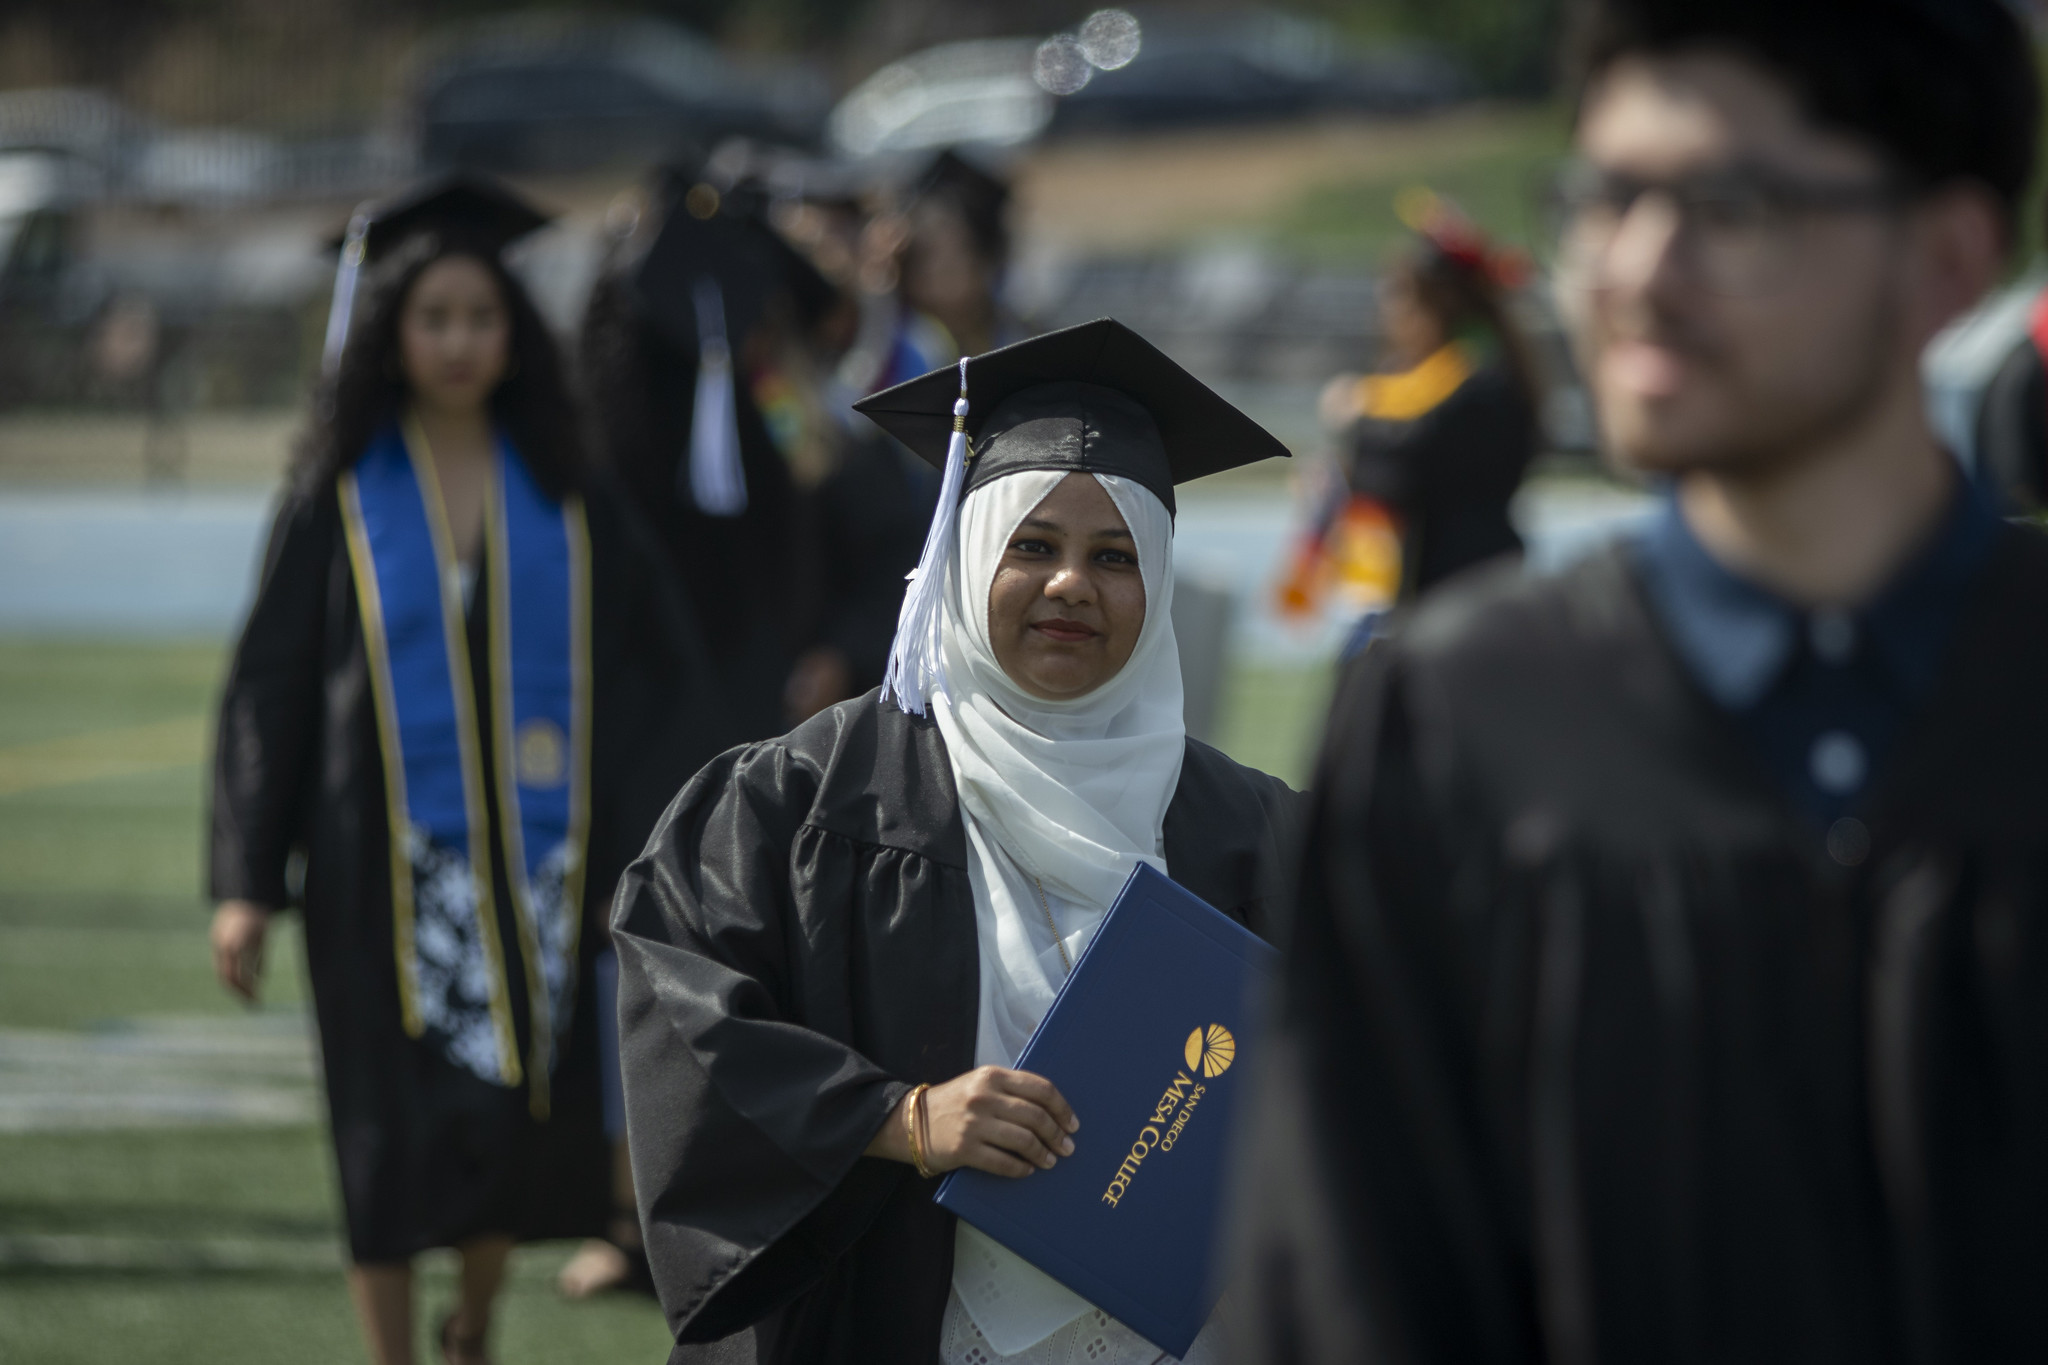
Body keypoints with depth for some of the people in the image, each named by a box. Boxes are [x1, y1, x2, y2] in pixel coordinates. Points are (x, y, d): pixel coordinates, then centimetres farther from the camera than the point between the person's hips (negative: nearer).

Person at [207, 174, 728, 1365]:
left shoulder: (563, 496, 6)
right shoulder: (342, 497, 1)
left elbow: (654, 674, 4)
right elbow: (270, 686, 1)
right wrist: (247, 883, -5)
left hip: (530, 854, 2)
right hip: (385, 864, -2)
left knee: (523, 1124, 5)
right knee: (400, 1135, -3)